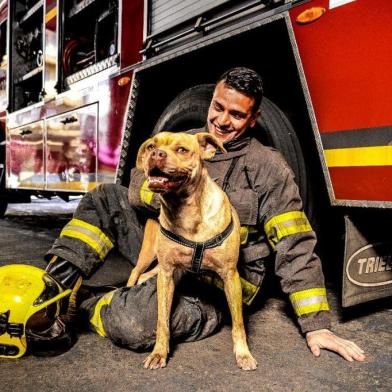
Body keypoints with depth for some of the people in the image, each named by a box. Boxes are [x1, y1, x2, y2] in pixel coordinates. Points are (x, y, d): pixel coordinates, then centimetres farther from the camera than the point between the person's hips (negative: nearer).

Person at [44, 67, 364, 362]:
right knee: (107, 199, -4)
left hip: (213, 286, -5)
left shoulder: (269, 168, -9)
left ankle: (86, 309, 3)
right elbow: (139, 184, -6)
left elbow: (295, 246, -12)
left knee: (132, 326, -30)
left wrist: (317, 326, -15)